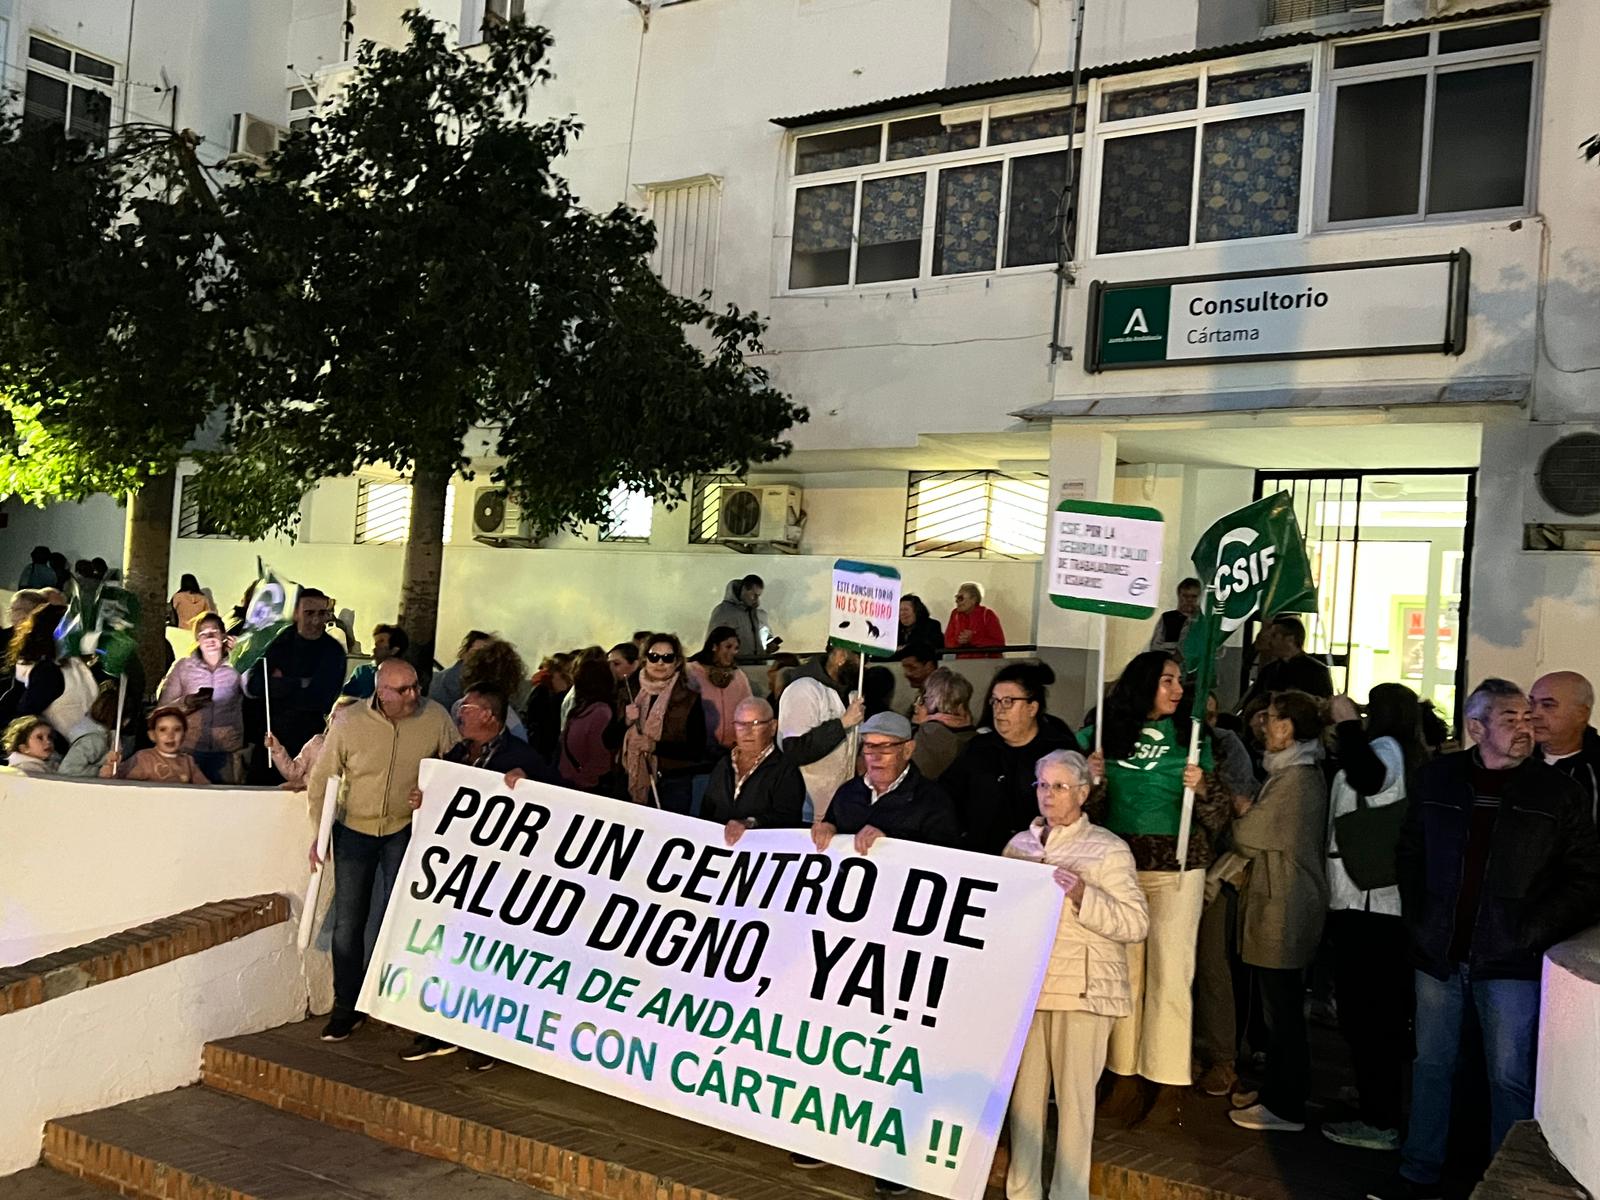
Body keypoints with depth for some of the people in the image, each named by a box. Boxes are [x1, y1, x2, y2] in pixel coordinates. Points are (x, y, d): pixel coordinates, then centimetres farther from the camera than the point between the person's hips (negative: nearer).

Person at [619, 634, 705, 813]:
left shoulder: (689, 699, -2)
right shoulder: (628, 694, 7)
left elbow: (698, 752, -7)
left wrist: (656, 746, -17)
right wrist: (625, 721, -9)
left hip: (673, 786, -2)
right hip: (631, 783, 2)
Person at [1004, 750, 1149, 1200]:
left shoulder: (1109, 849, -2)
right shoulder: (1020, 844, 13)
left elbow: (1137, 923, -8)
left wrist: (1082, 894, -19)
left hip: (1082, 989, -4)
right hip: (1025, 985, 4)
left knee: (1074, 1095, 1)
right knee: (1024, 1090, 8)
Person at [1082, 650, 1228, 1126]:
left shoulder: (1191, 738, 2)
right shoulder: (1108, 735, 4)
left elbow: (1217, 818, 2)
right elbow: (1093, 811, 9)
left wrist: (1202, 788, -17)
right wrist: (1095, 778, -10)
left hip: (1175, 868, -1)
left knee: (1170, 974, -1)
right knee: (1124, 971, 6)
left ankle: (1169, 1085, 7)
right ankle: (1125, 1077, 15)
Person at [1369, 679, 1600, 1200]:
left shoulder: (1558, 792, -3)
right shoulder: (1437, 778, 4)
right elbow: (1410, 853, 14)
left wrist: (1534, 933, -9)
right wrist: (1417, 919, 6)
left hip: (1510, 962, -3)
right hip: (1439, 955, 3)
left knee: (1510, 1077, 3)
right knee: (1431, 1065, 13)